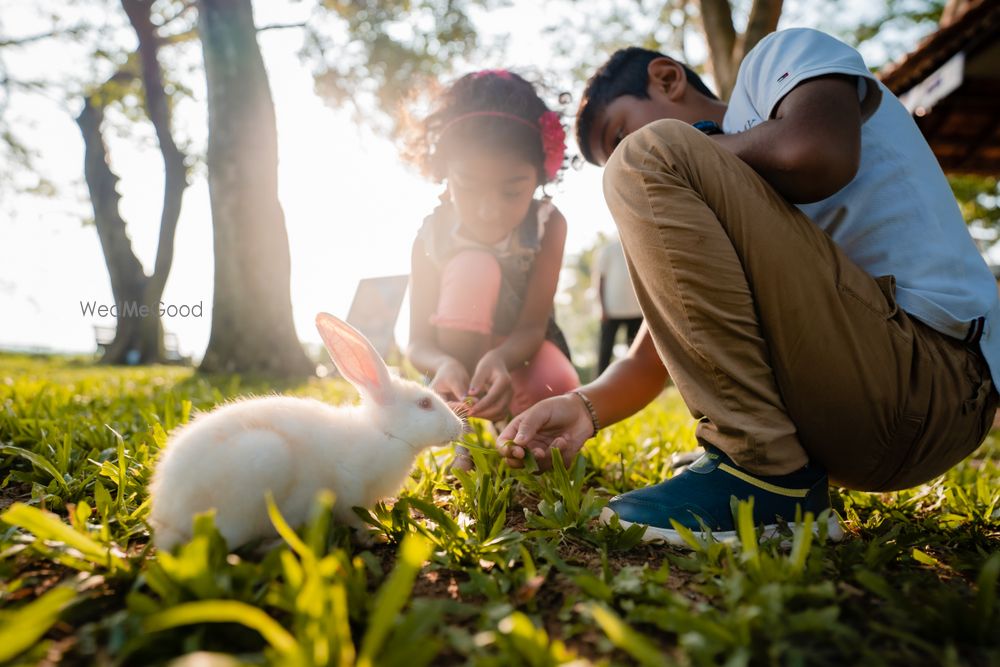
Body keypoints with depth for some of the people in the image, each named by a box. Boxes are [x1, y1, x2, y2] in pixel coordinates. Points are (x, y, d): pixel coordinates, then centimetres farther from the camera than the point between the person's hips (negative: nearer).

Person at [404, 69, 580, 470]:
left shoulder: (548, 225, -19)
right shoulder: (432, 235, -19)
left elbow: (532, 327, -24)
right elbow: (418, 343, -20)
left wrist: (498, 358, -48)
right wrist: (446, 364, -45)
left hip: (521, 351, 0)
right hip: (460, 357, 0)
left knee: (557, 386, -38)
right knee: (473, 267, -32)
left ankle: (509, 428, 2)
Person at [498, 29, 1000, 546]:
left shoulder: (782, 54, 4)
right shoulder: (719, 214, 20)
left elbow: (816, 154, -22)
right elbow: (649, 360, 13)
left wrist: (694, 154, -3)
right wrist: (586, 407, -7)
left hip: (928, 379, -9)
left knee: (655, 155, -14)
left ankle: (764, 471, -16)